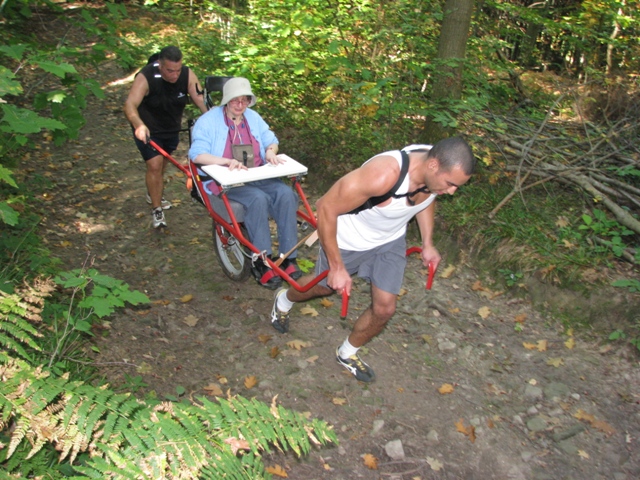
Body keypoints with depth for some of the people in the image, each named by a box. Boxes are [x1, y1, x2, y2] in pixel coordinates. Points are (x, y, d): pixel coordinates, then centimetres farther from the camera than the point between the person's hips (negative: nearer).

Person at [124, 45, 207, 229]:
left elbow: (201, 100, -27)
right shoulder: (146, 77, -29)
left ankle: (154, 195, 45)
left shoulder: (187, 75, -18)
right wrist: (139, 125, -59)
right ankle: (156, 210, -2)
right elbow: (130, 104, -39)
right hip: (148, 130, -4)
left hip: (172, 128, 5)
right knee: (155, 165, -16)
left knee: (162, 163, 19)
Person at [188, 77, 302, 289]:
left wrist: (271, 151, -4)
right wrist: (228, 161, -28)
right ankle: (261, 261, -27)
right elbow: (197, 154, -12)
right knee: (258, 199, -35)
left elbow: (270, 139, 22)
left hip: (258, 176, 5)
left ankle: (288, 258, -22)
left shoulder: (253, 117, 17)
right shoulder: (208, 121, -1)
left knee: (286, 194, -25)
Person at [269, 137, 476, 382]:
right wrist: (337, 267, -28)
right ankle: (284, 300, 56)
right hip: (349, 240, -5)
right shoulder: (382, 175, -43)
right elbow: (326, 208, -34)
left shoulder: (438, 170, -21)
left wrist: (427, 244, 6)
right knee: (325, 286, 20)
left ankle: (347, 353, 33)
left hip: (391, 240, 5)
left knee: (384, 308, 3)